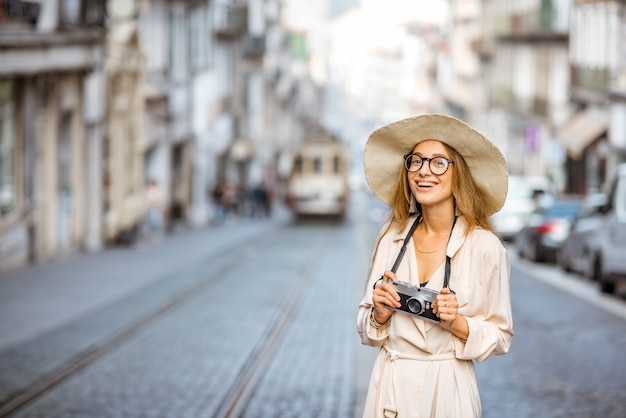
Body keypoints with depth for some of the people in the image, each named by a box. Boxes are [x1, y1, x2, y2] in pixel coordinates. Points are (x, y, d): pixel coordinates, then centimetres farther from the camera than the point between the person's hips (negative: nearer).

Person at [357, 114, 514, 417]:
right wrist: (381, 313, -13)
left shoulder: (485, 246, -12)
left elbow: (500, 337, -3)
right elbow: (367, 330, 6)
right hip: (390, 388, 3)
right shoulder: (391, 237, -1)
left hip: (446, 391, -3)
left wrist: (457, 323, -19)